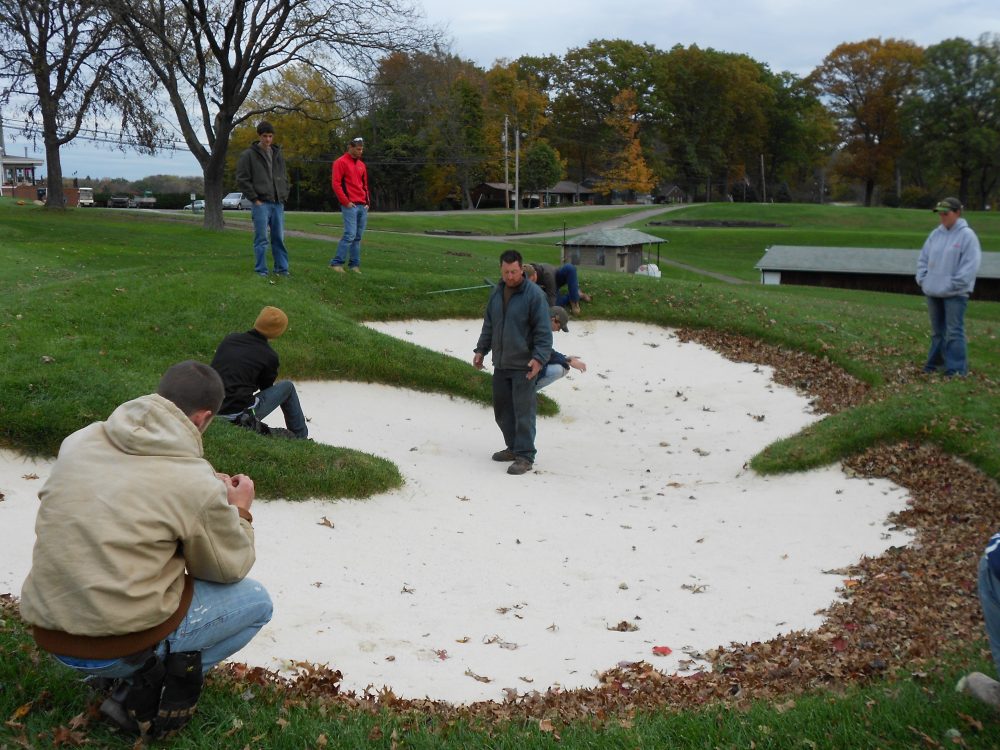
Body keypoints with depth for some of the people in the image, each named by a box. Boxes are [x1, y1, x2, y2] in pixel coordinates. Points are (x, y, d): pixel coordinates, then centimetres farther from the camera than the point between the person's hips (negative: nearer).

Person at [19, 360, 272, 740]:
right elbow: (230, 568, -1)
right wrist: (239, 510, 16)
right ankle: (142, 695, 2)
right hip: (121, 644, -7)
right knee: (255, 600, 12)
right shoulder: (197, 483, -15)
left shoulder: (79, 441, 1)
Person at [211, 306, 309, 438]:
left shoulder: (229, 339, 9)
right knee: (288, 387, 9)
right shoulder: (270, 356, -5)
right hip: (240, 414, -6)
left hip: (212, 409, 6)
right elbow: (266, 387, 9)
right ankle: (300, 438, 20)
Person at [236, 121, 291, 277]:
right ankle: (261, 270, 2)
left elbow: (285, 177, 20)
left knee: (279, 238, 8)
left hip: (278, 204, 5)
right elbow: (242, 179, -5)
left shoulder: (278, 154, 13)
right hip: (261, 204, -5)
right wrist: (255, 199, -9)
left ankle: (282, 269, 14)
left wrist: (284, 196, 8)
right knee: (261, 239, -4)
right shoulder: (248, 155, -3)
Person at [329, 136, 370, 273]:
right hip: (350, 206, -7)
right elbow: (336, 184, -10)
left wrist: (367, 202, 13)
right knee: (350, 235, -14)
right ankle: (336, 263, -9)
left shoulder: (361, 165, 18)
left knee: (358, 237, 7)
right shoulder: (341, 162, -4)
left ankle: (354, 264, 11)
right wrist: (346, 202, -13)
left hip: (362, 206, 7)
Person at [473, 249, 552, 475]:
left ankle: (524, 457, -1)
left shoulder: (534, 294, -11)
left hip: (523, 366, -7)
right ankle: (513, 447, 27)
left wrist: (539, 357, -22)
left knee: (523, 410, -6)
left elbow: (543, 331, -14)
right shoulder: (496, 293, 10)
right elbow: (488, 325, 21)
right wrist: (481, 350, 16)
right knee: (502, 409, 13)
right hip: (500, 364, 7)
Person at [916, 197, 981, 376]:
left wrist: (953, 285, -16)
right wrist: (922, 279, 3)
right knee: (937, 331, 15)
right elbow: (923, 259, 16)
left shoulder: (967, 235, -9)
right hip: (933, 292, 6)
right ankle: (935, 363, 25)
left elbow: (970, 266, -14)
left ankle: (956, 370, -6)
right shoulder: (935, 234, 9)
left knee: (954, 332, -8)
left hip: (955, 294, -6)